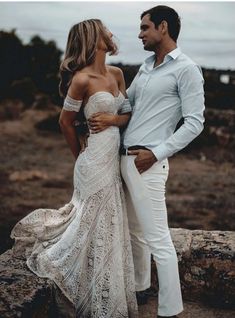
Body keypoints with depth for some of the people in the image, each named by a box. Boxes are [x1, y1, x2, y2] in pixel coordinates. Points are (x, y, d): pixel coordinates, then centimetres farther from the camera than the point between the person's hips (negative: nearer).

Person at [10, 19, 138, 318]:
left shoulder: (116, 73, 7)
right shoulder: (82, 79, -15)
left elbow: (128, 113, 11)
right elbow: (65, 121, -6)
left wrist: (112, 118, -11)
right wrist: (80, 156, 6)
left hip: (112, 160, 8)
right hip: (95, 163, -8)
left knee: (107, 226, 17)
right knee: (96, 228, 5)